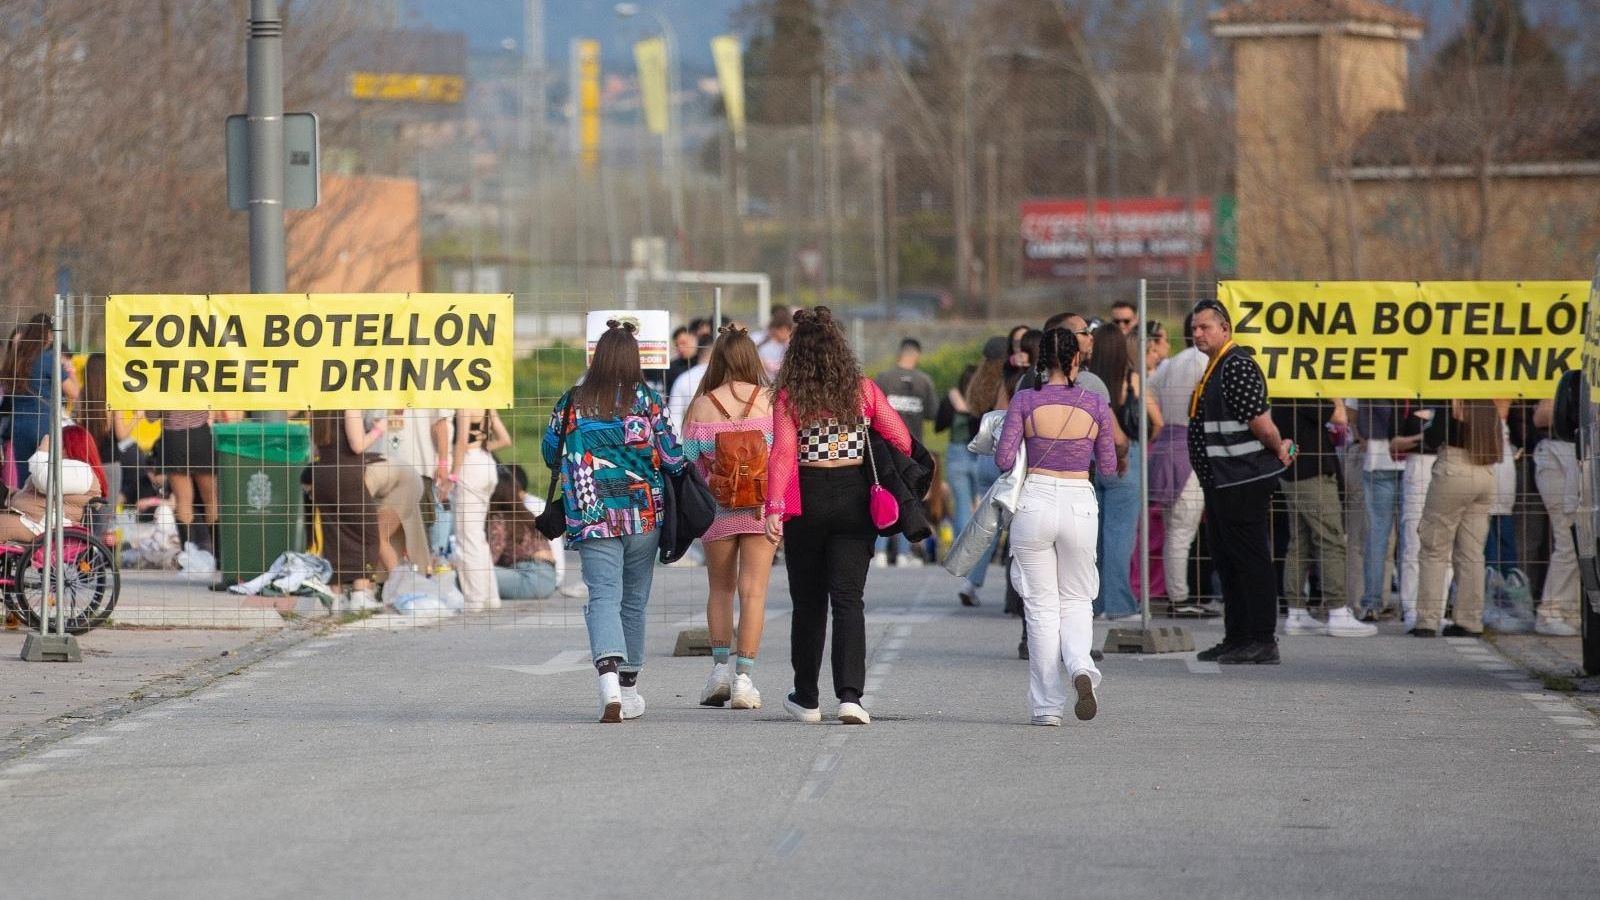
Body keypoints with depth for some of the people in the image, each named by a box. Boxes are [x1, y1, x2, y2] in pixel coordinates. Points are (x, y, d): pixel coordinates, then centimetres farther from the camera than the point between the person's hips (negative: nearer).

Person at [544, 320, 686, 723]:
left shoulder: (572, 403, 0)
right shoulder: (648, 401, -4)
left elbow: (550, 455, 11)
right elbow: (671, 457, -3)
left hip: (593, 518, 0)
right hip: (644, 515, 0)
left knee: (603, 597, -6)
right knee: (634, 600, 12)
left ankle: (609, 679, -30)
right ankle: (629, 690, 20)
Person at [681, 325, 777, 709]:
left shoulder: (701, 406, -2)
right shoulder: (770, 402, -4)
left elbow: (689, 462, 0)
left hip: (717, 506, 1)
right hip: (763, 505, -1)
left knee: (721, 588, 17)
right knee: (753, 590, 2)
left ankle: (720, 666, 9)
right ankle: (744, 676, -3)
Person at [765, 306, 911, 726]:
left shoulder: (789, 397, -5)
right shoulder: (863, 390, 1)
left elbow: (783, 453, -14)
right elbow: (902, 441, 1)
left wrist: (774, 508, -19)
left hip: (807, 500, -1)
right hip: (855, 498, 1)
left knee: (808, 601, 13)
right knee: (848, 598, -2)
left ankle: (806, 698, 23)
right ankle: (849, 695, -18)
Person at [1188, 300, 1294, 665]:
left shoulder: (1238, 366, -16)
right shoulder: (1214, 368, 17)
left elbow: (1261, 422, -19)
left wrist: (1279, 453, -4)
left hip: (1243, 482, -11)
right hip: (1220, 482, 11)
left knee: (1252, 561, -8)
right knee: (1228, 563, 15)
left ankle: (1263, 642, -6)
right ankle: (1236, 640, 21)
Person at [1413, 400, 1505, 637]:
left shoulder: (1451, 399, -12)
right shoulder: (1489, 404, 7)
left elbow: (1433, 439, -14)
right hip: (1486, 474, 6)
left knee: (1434, 551, 3)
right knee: (1472, 554, 10)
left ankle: (1427, 621, -1)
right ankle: (1469, 622, 9)